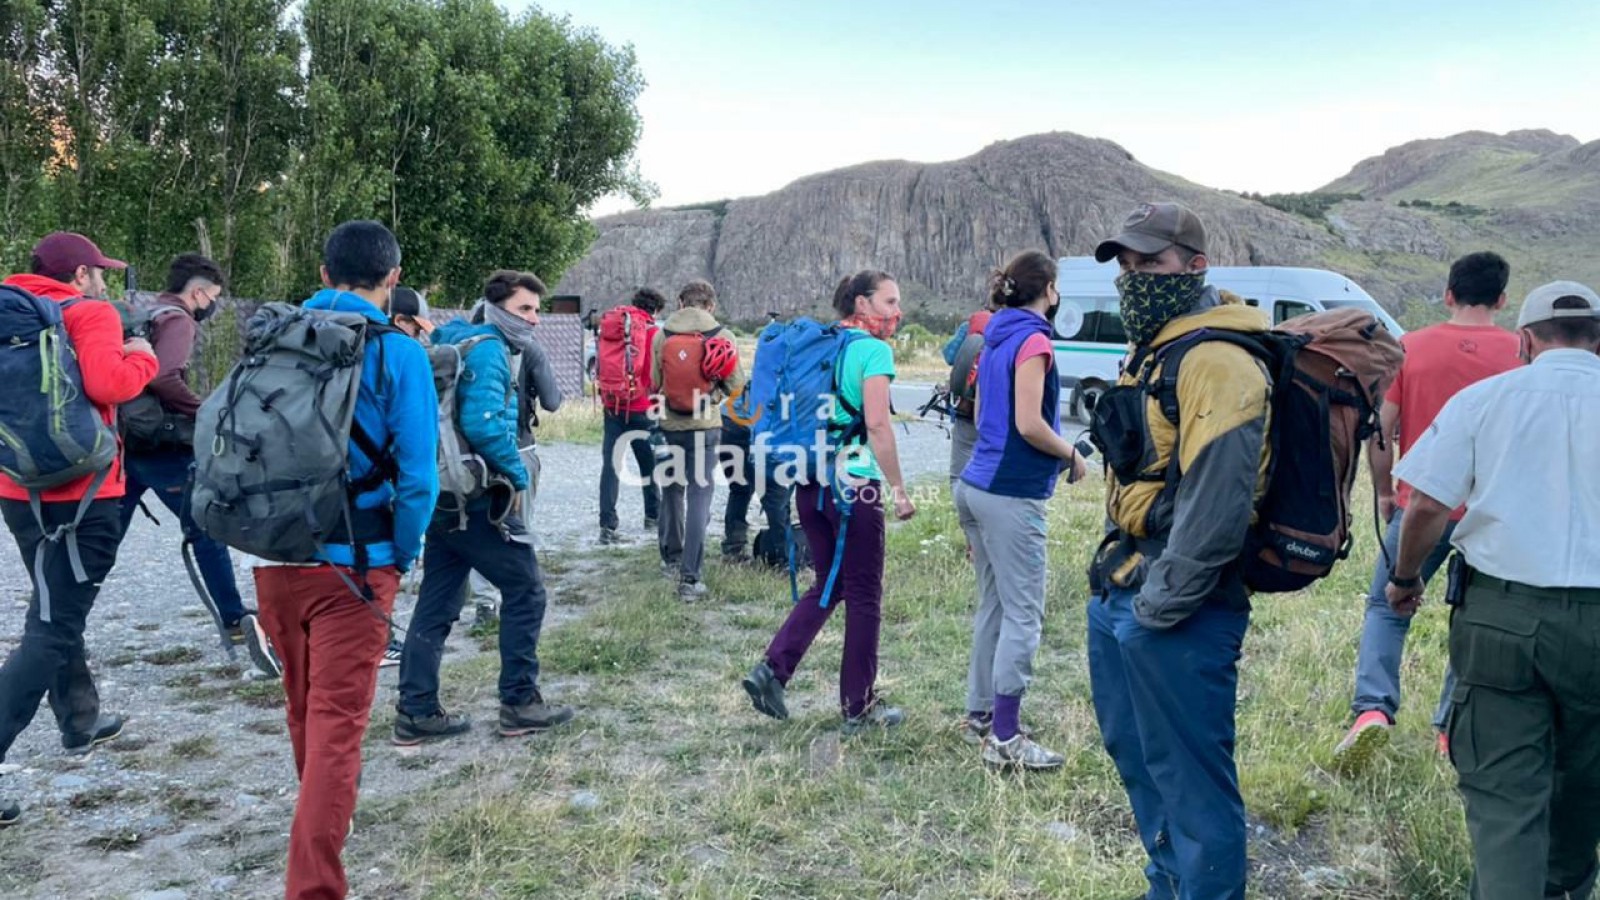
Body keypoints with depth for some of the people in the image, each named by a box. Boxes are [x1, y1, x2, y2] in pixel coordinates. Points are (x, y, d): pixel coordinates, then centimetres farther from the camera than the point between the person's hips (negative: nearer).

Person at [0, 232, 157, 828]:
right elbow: (107, 383, -24)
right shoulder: (90, 312, -8)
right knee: (51, 630, -7)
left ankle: (80, 721, 39)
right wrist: (142, 359, -6)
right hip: (79, 494, -8)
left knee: (57, 612, 24)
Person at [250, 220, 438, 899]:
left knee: (304, 705, 24)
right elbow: (417, 473, -13)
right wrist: (402, 556, 0)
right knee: (337, 720, 0)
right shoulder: (398, 353, -9)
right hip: (354, 562, -5)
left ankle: (321, 817, 48)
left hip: (274, 556, 5)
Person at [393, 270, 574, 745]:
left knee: (437, 603, 11)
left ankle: (416, 713, 16)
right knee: (525, 593, 3)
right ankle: (519, 704, 10)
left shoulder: (454, 343, 17)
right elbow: (483, 424, -26)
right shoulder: (487, 348, -13)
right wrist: (519, 475, -14)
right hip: (480, 498, -9)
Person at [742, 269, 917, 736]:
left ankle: (772, 669, 7)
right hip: (854, 484, -7)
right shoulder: (874, 350, -9)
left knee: (828, 584, 19)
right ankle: (859, 709, 14)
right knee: (863, 595, 5)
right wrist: (899, 489, -14)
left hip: (811, 482, 7)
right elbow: (877, 424, -18)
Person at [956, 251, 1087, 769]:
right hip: (1012, 494, -9)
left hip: (978, 485, 9)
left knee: (994, 607, 16)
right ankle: (1005, 738, -1)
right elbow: (1029, 424, -20)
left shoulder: (997, 338, 13)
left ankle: (980, 716, 24)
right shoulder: (1033, 340, -13)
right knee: (1023, 616, -4)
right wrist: (1072, 456, -4)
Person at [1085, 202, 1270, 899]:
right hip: (1122, 592, 10)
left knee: (1190, 777, 2)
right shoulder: (1150, 351, 14)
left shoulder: (1214, 362, -18)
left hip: (1176, 613, -10)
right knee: (1134, 753, 22)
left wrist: (1158, 605, -19)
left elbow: (1215, 508, -25)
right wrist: (1116, 575, 17)